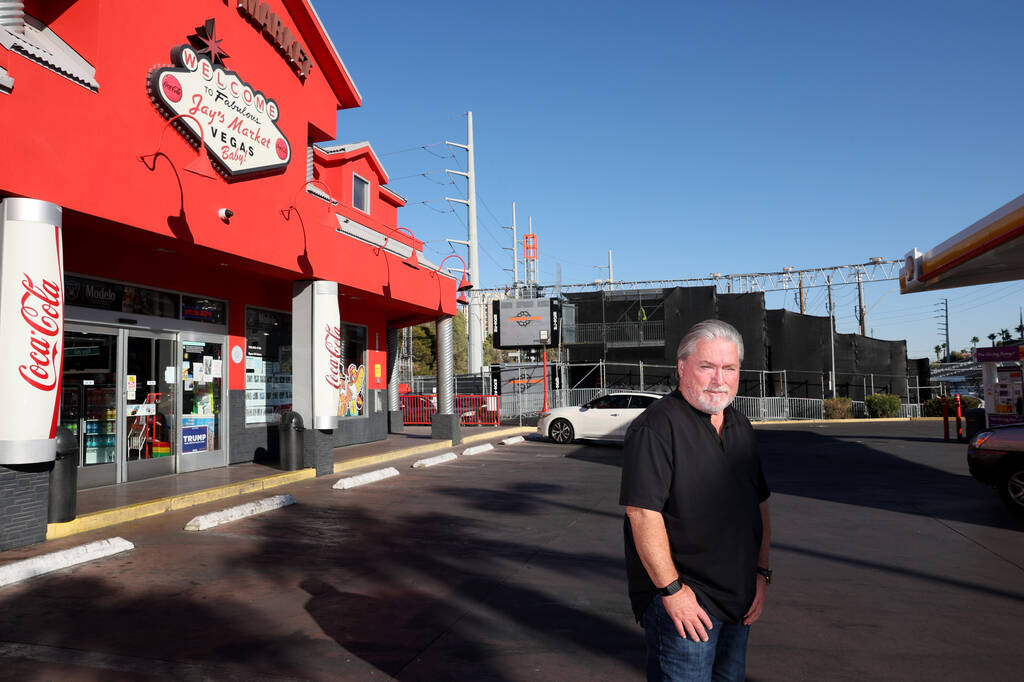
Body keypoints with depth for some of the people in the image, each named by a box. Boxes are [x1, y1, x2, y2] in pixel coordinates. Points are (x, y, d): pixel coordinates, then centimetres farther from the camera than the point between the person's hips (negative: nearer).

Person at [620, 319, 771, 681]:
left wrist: (762, 573, 9)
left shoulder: (740, 426, 9)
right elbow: (643, 513, -23)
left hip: (738, 597, 8)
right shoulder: (655, 427, -18)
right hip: (681, 597, -8)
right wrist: (671, 590, -21)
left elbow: (759, 504, 15)